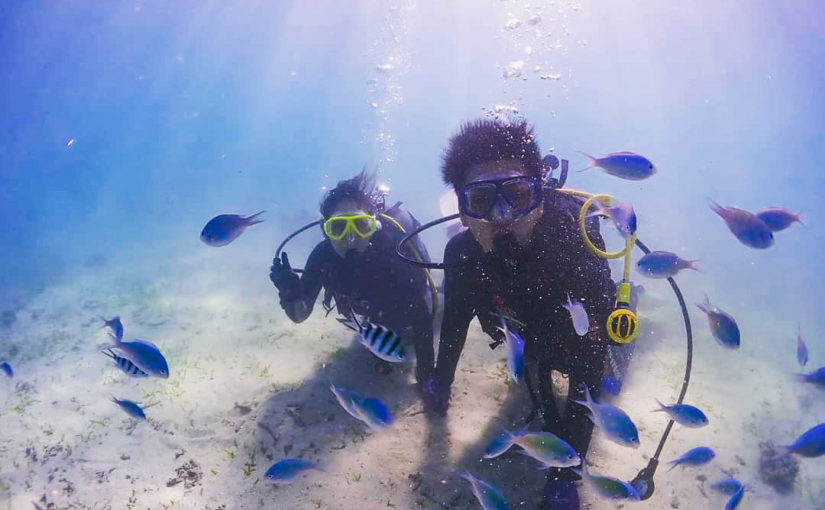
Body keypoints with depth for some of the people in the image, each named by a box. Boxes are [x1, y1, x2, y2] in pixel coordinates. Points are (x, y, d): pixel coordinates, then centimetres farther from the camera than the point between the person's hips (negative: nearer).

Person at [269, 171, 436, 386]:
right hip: (375, 312, 4)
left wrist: (426, 375, -33)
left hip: (409, 309, -4)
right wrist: (290, 293, -48)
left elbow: (421, 316, -36)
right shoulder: (322, 256, -34)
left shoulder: (396, 248, -45)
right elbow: (300, 315, -25)